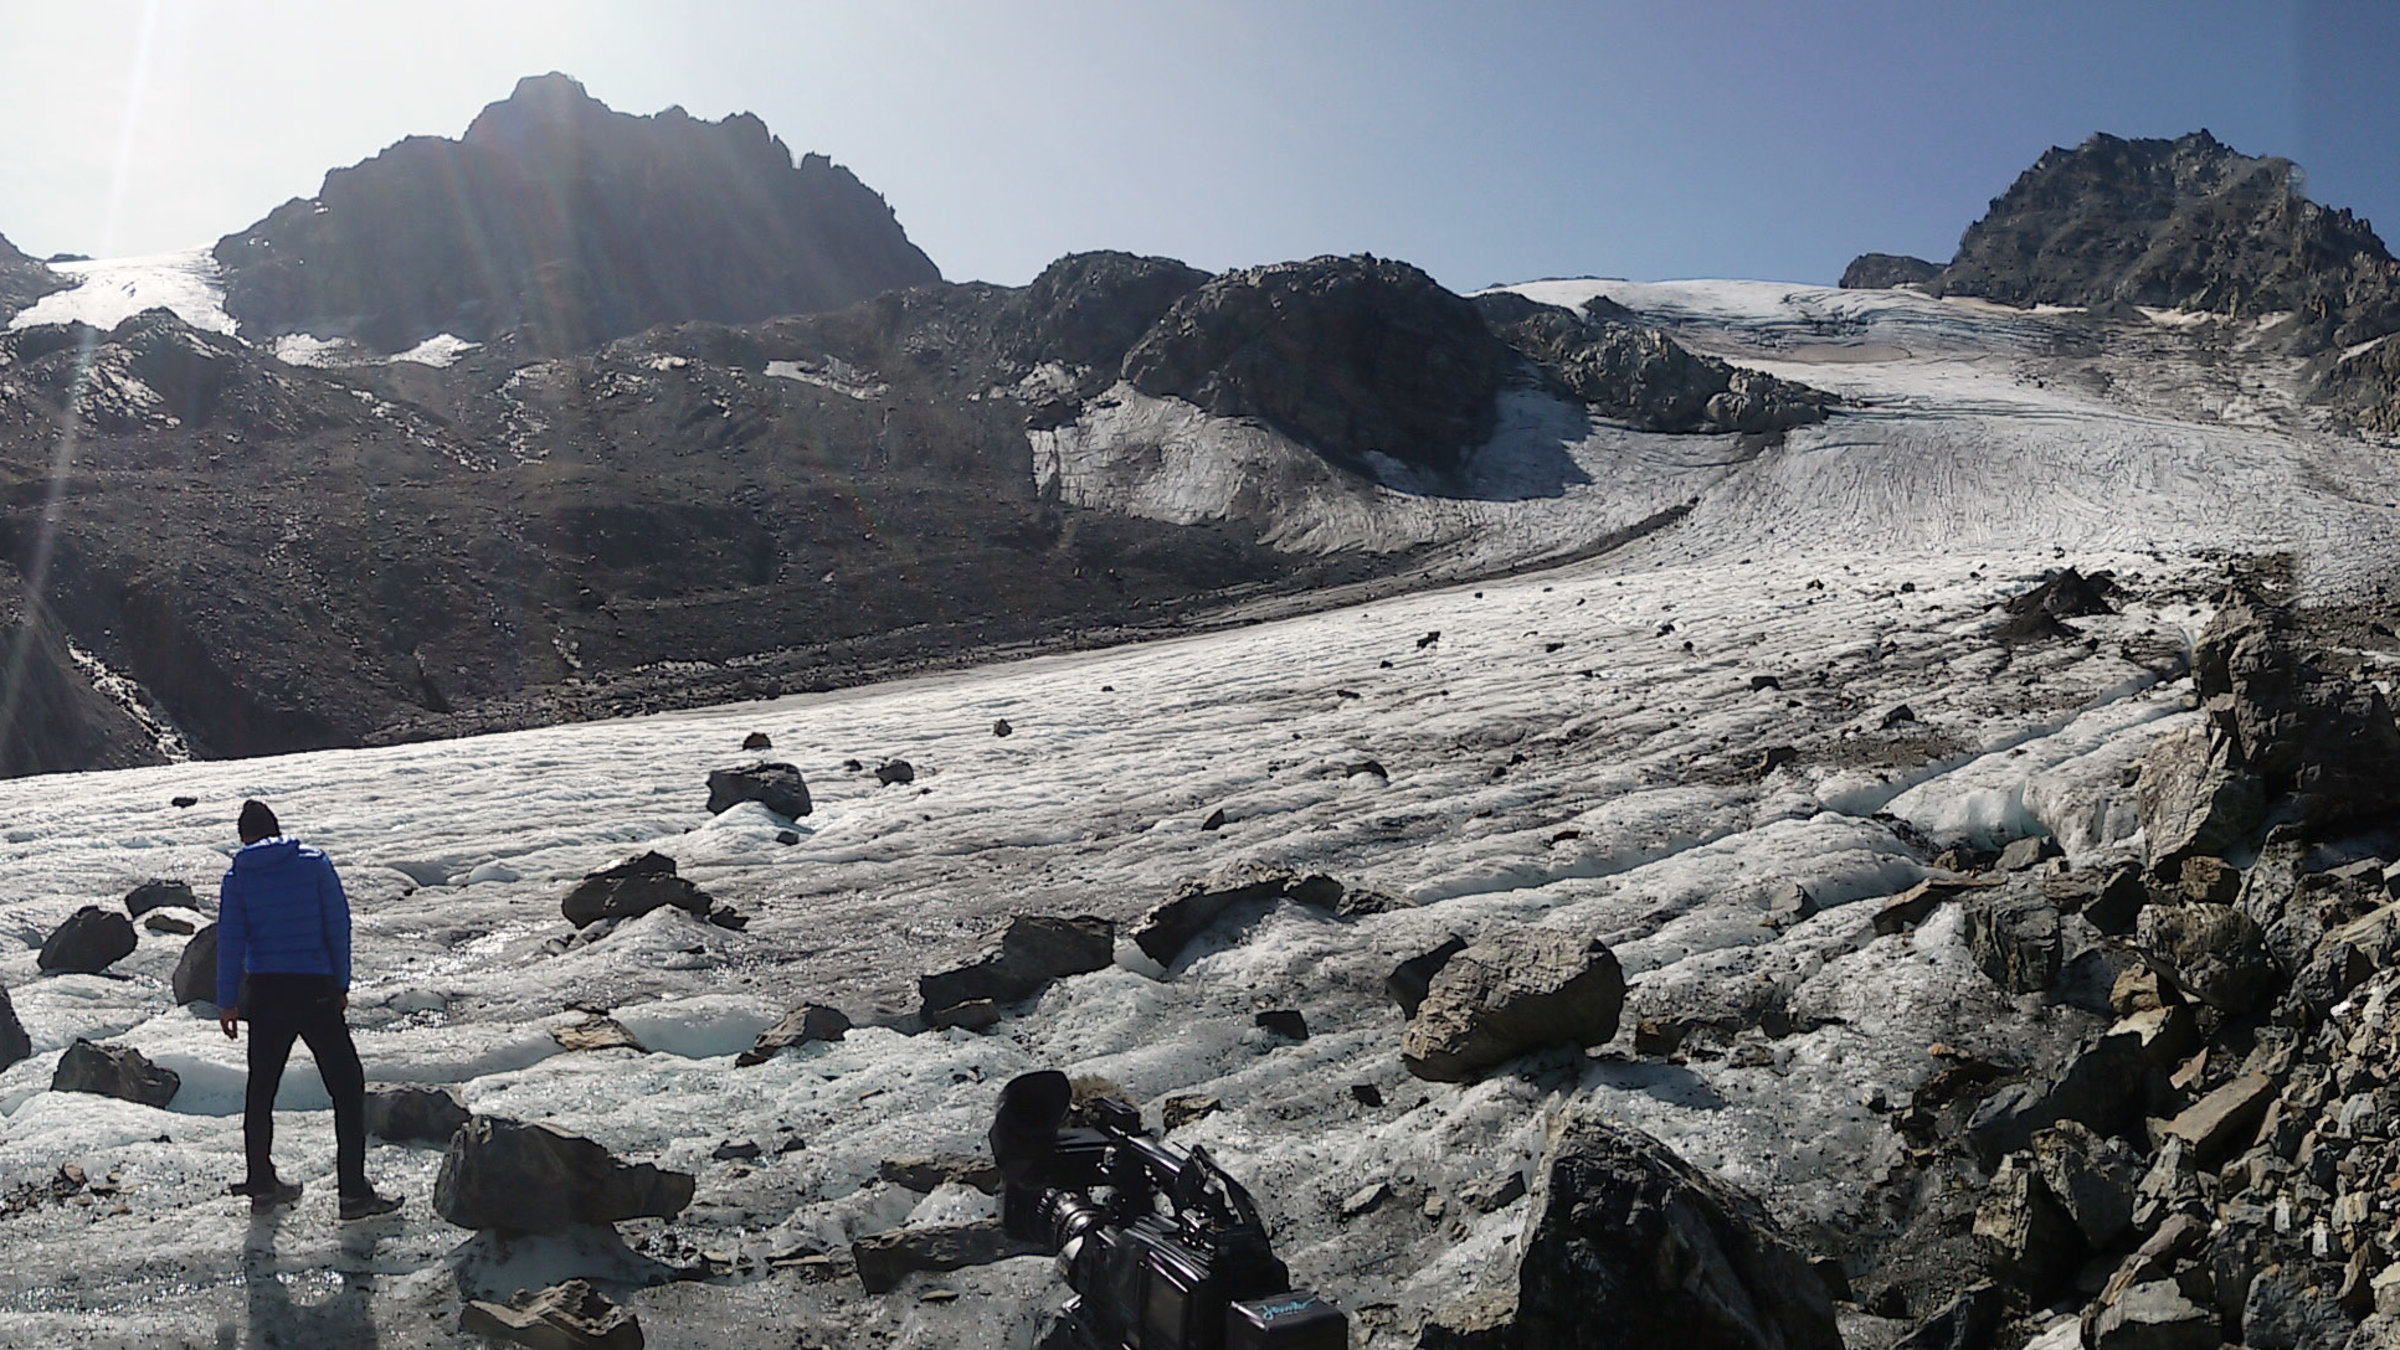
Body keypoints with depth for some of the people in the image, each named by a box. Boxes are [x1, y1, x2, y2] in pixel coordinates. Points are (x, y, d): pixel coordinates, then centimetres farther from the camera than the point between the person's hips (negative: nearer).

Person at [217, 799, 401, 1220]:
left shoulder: (237, 877, 4)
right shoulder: (315, 862, 0)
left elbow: (230, 941, 1)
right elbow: (338, 925, -1)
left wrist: (227, 1003, 5)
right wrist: (341, 985, 6)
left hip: (264, 993, 3)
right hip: (315, 991, -2)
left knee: (261, 1087, 17)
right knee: (347, 1085, 1)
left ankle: (261, 1182, 26)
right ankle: (354, 1191, -4)